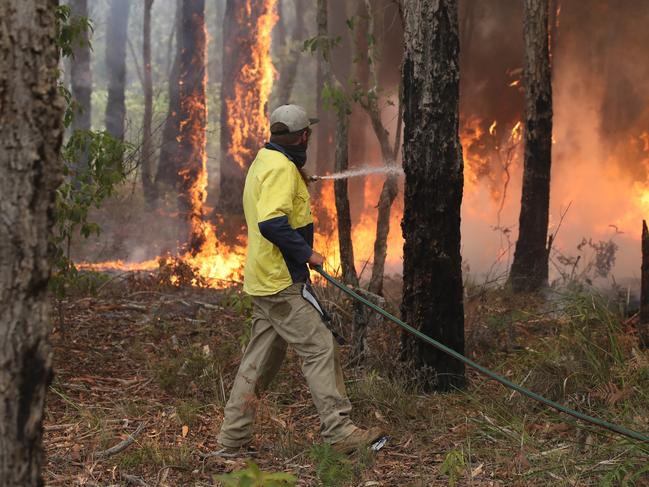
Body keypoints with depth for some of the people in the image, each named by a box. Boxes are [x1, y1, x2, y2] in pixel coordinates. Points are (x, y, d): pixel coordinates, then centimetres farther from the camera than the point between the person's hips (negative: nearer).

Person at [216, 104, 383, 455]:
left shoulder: (264, 161, 16)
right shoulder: (281, 168, -16)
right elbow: (272, 224, -26)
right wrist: (306, 253, -18)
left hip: (265, 281, 10)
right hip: (282, 283, -10)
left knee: (260, 359, 12)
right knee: (319, 349, -8)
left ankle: (232, 439, 15)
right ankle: (339, 431, -8)